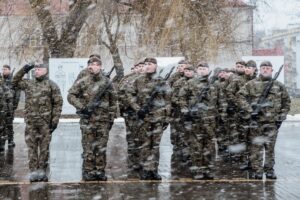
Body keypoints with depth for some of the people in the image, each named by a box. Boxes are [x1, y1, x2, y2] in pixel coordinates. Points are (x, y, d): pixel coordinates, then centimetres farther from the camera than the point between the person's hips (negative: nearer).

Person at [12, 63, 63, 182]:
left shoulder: (51, 85, 2)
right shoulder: (28, 84, 13)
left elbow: (58, 103, -1)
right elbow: (15, 83, 21)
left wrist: (55, 120, -7)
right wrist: (23, 71, 11)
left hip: (45, 122, -3)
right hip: (30, 122, 3)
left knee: (44, 148, 2)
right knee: (32, 147, 2)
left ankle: (42, 171, 9)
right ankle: (33, 172, 6)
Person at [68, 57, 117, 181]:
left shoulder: (107, 82, 7)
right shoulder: (82, 82, 0)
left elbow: (113, 101, 13)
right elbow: (71, 96, -1)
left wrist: (111, 118, 10)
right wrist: (81, 107, -11)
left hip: (103, 120, 2)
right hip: (88, 119, -2)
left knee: (101, 148, 5)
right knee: (88, 147, 0)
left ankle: (100, 171, 13)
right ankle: (88, 172, 7)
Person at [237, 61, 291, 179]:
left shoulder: (279, 86, 10)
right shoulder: (251, 84, 1)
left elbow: (286, 101, 17)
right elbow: (240, 96, -4)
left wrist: (281, 116, 9)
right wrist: (249, 110, -12)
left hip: (272, 122, 2)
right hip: (256, 122, -2)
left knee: (270, 148, 8)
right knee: (256, 147, -1)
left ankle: (269, 170, 18)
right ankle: (256, 171, 5)